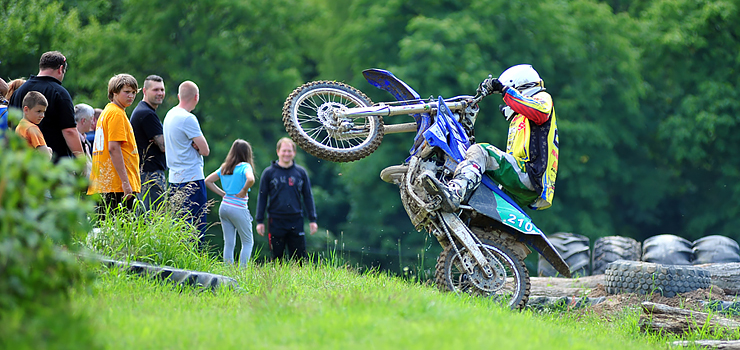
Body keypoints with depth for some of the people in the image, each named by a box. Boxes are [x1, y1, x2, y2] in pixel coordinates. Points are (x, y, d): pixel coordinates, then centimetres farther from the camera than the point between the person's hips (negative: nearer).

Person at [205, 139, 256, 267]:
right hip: (238, 208, -6)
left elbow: (208, 181, 17)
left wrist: (222, 193, 12)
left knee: (229, 243, 10)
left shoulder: (224, 168, 11)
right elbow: (250, 179, -30)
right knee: (248, 242, 6)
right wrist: (244, 191, -13)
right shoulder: (245, 166, -10)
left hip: (224, 207, 6)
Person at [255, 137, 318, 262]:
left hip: (296, 222, 1)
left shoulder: (301, 172, 9)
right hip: (276, 222, -1)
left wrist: (312, 220, 8)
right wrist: (259, 221, 1)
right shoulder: (269, 172, 4)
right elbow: (262, 197, 6)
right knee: (277, 257, 3)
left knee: (300, 256, -1)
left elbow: (308, 196, 13)